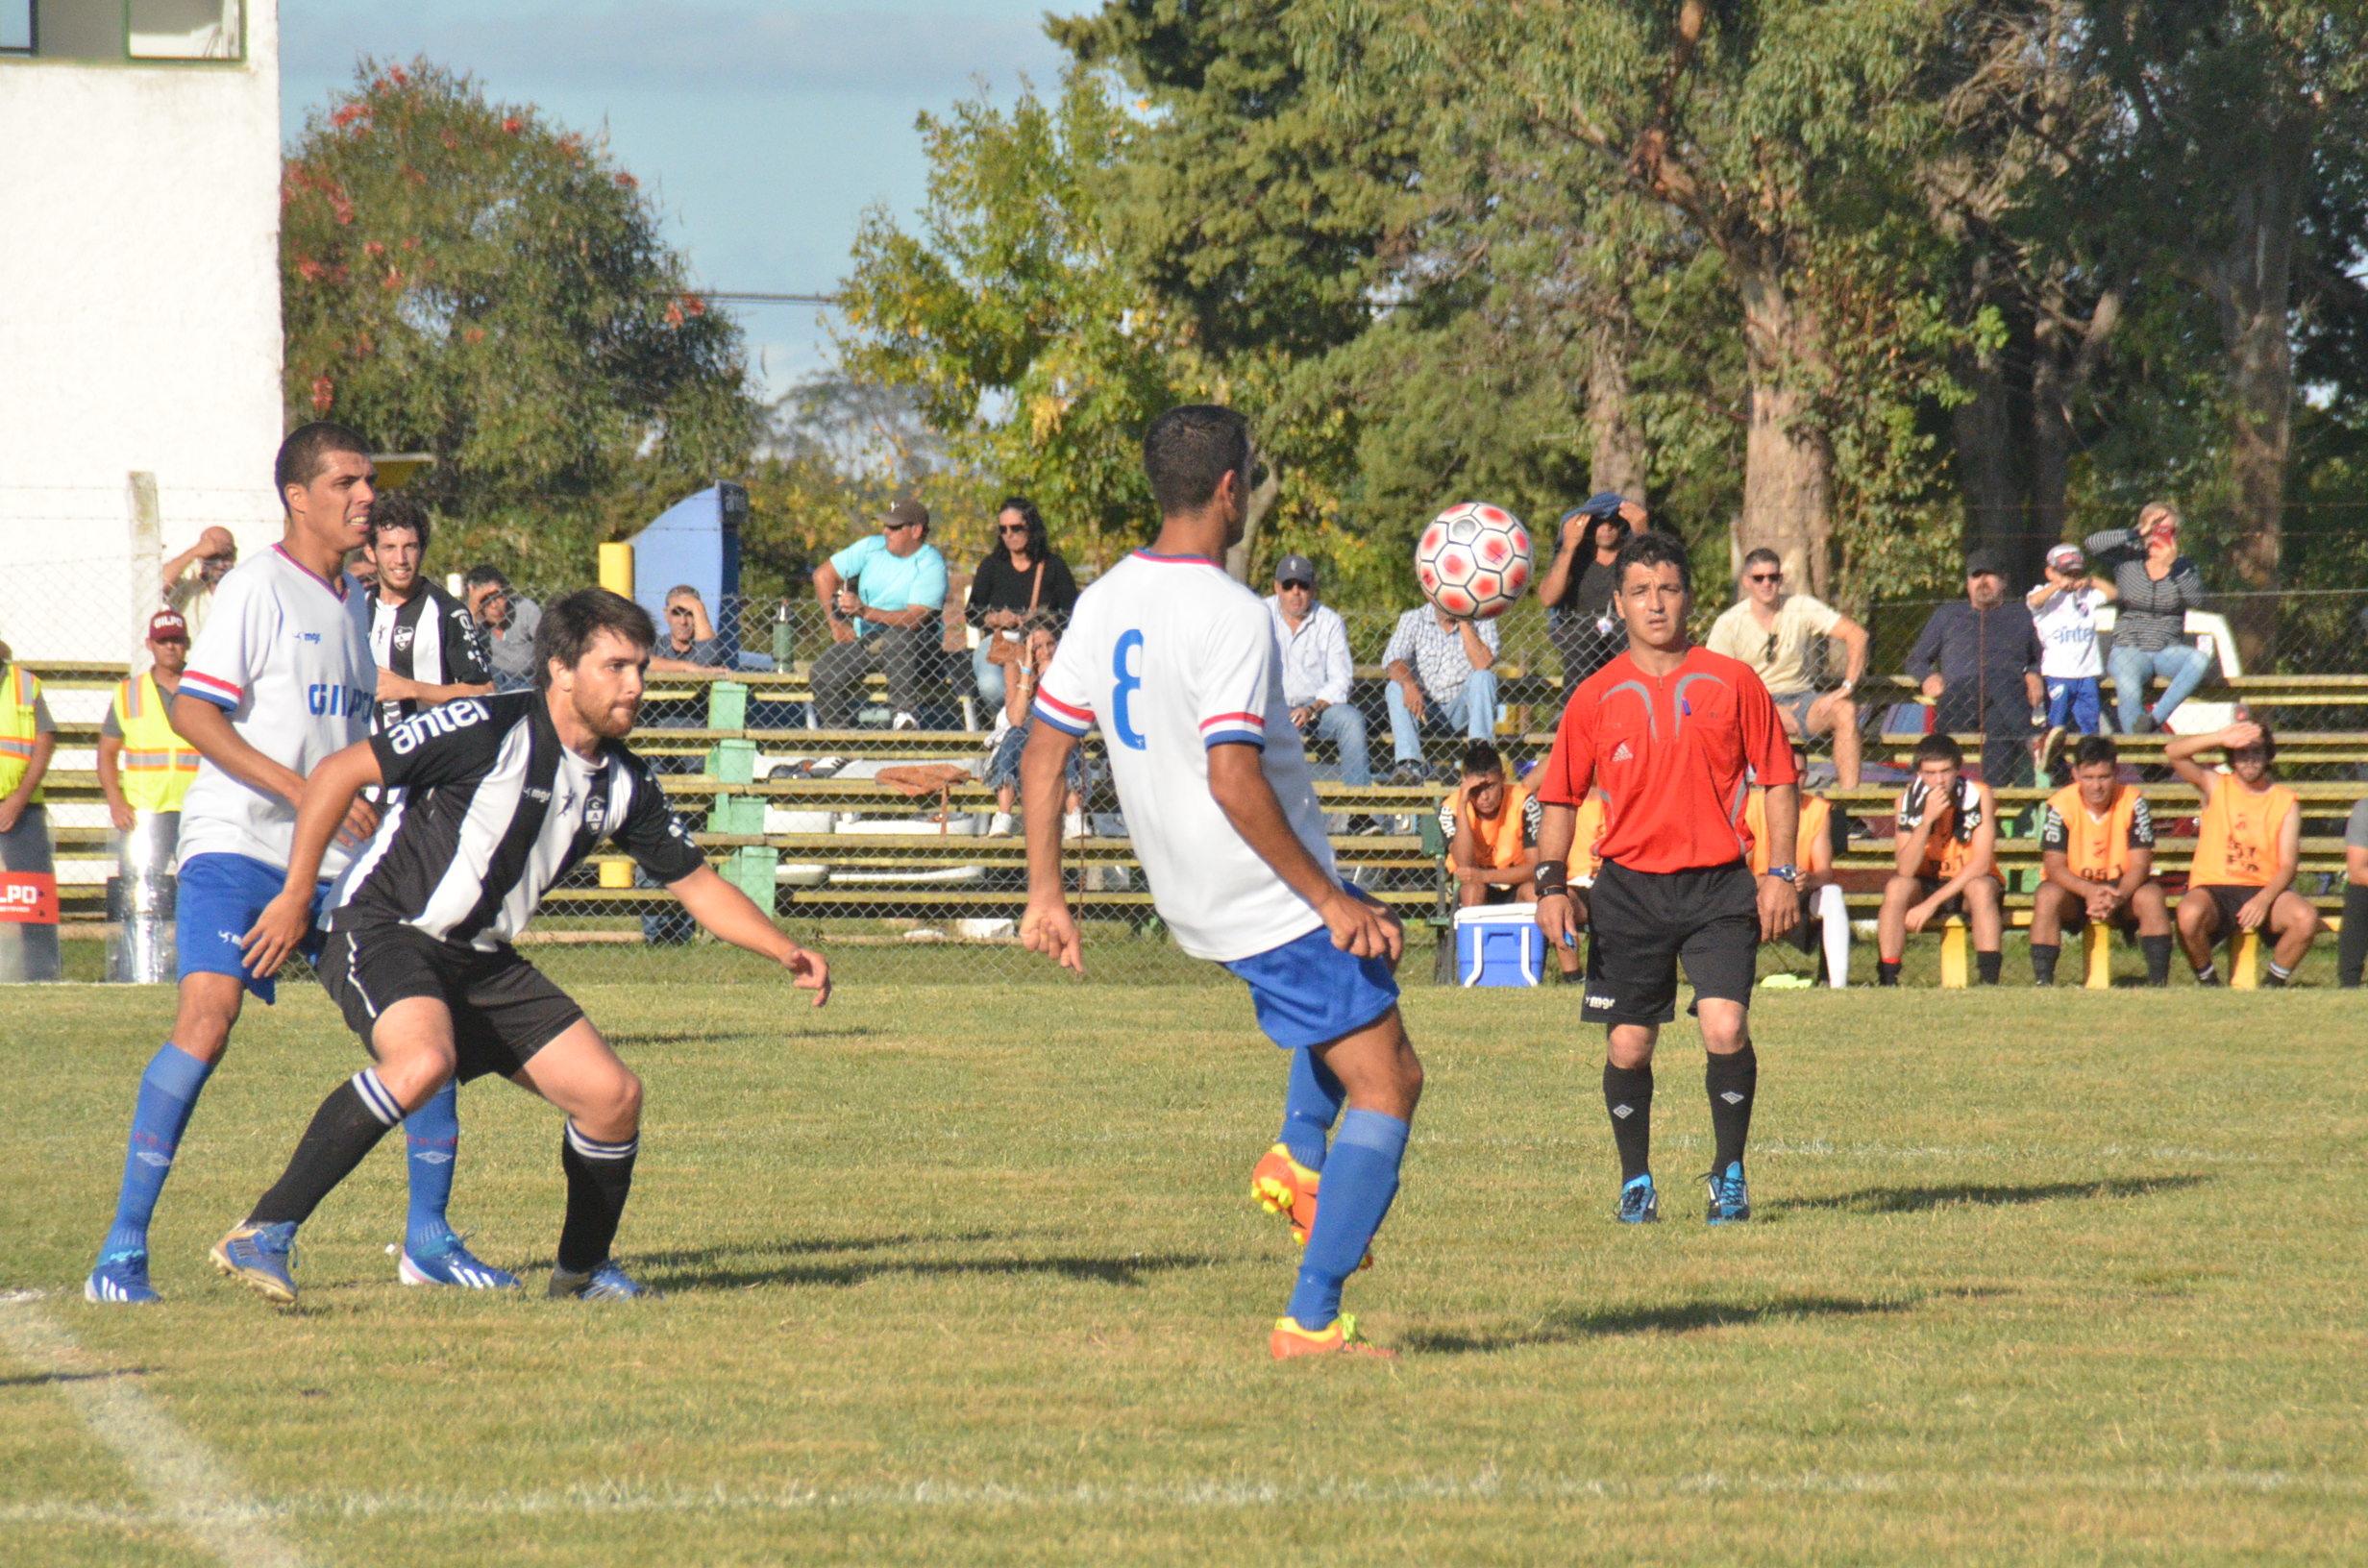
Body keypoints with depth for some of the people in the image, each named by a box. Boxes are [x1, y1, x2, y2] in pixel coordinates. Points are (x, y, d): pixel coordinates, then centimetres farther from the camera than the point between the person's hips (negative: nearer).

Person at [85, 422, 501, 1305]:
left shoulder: (348, 601, 17)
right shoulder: (258, 591, -6)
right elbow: (193, 712, -16)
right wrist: (301, 790, -22)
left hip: (335, 858, 7)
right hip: (235, 844, -7)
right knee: (206, 1020, -23)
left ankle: (428, 1240, 13)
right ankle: (123, 1249, -19)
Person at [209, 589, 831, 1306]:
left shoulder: (624, 783, 4)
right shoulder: (489, 729, -18)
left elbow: (698, 885, 15)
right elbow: (339, 772, -14)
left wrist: (786, 953, 1)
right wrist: (295, 899, -15)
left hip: (483, 962, 7)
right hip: (382, 931, -7)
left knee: (612, 1093, -2)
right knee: (424, 1059, -36)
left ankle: (584, 1268, 22)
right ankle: (262, 1235, -32)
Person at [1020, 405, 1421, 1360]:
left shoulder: (1105, 603, 4)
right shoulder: (1231, 617, -21)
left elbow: (1042, 755, 7)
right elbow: (1234, 782, -28)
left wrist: (1045, 895, 14)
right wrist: (1331, 901, -21)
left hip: (1193, 907, 9)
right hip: (1276, 902, -9)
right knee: (1384, 1092, -2)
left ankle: (1299, 1157, 19)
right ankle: (1311, 1323, -9)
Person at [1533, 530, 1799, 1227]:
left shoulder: (1733, 682, 4)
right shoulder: (1595, 697, 6)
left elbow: (1779, 779, 8)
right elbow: (1560, 796, 10)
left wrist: (1780, 874, 0)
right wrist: (1552, 881, -2)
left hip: (1720, 884, -1)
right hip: (1629, 885, 1)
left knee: (1726, 1029, -15)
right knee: (1628, 1044, 2)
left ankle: (1729, 1173, 2)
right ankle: (1636, 1181, 20)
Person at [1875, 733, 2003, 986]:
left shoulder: (1979, 796, -17)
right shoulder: (1910, 799, -12)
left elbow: (1981, 864, -22)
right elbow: (1905, 870, -21)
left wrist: (1931, 903, -27)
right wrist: (1927, 820, -33)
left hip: (1966, 884, -1)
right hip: (1926, 884, 1)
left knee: (1981, 888, -35)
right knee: (1896, 887, -30)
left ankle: (1990, 981, -35)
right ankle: (1886, 982, -27)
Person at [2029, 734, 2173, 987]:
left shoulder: (2133, 802, -13)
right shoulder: (2061, 805, -14)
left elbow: (2140, 864, -16)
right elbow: (2054, 864, -18)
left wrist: (2118, 897, -36)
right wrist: (2089, 891, -37)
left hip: (2122, 886, 0)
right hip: (2075, 888, 0)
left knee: (2151, 897, -30)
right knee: (2047, 897, -31)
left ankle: (2158, 979, -27)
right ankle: (2042, 980, -30)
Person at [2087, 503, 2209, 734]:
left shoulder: (2184, 567, 7)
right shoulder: (2127, 560, 4)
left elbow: (2197, 600, -10)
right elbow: (2093, 543, -12)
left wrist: (2173, 565, -19)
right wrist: (2137, 534, -14)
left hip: (2168, 653, 2)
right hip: (2129, 650, -2)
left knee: (2201, 660, -31)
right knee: (2128, 688, -35)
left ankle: (2155, 718, -35)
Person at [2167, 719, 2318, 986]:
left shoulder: (2286, 801, 7)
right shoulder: (2215, 786, 8)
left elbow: (2288, 865, -2)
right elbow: (2173, 753, -7)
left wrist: (2263, 900, -20)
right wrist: (2221, 738, -21)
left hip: (2264, 890, 1)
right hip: (2213, 888, -1)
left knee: (2306, 918, -29)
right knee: (2190, 914, -35)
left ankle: (2274, 982, -4)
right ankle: (2207, 981, -7)